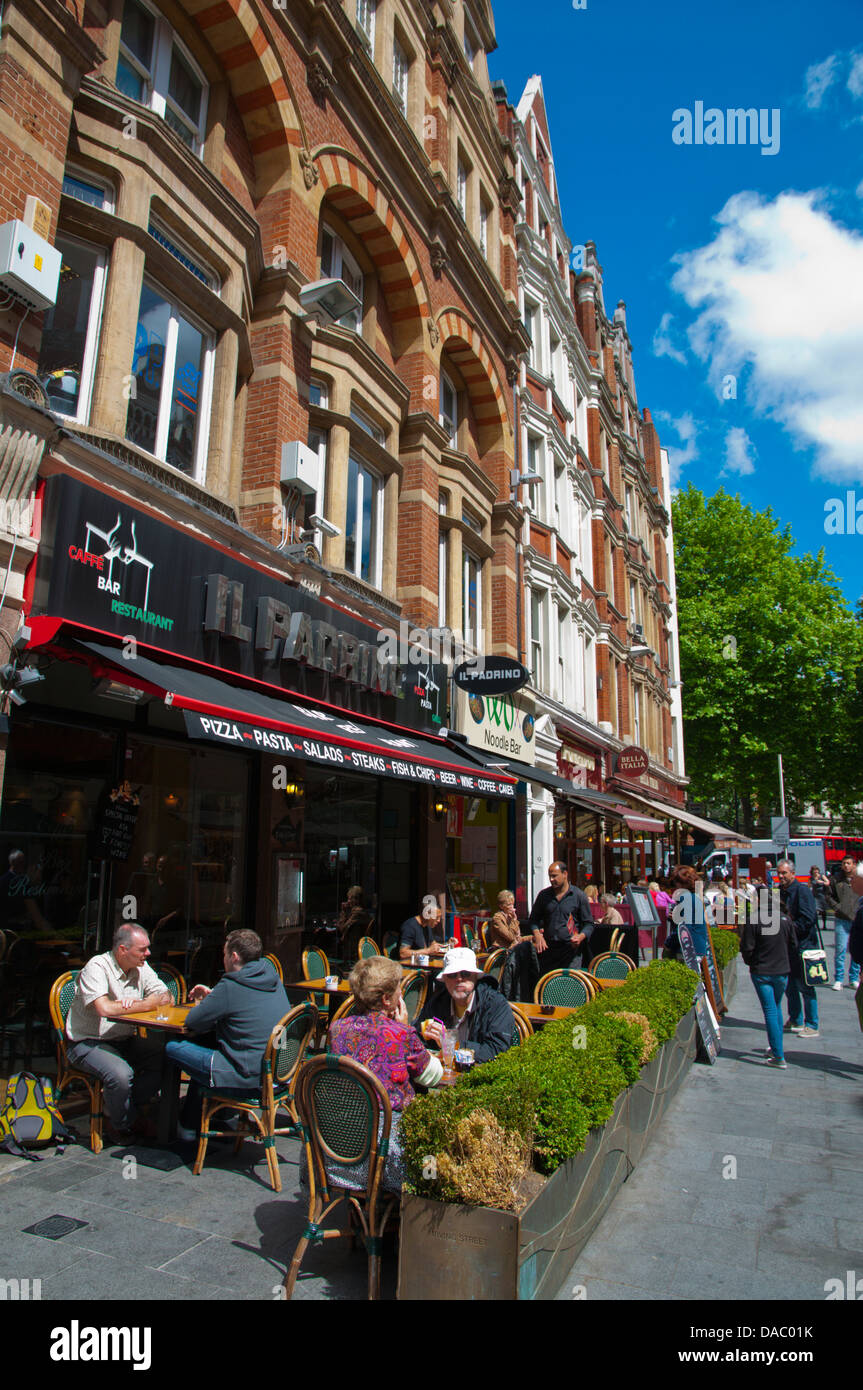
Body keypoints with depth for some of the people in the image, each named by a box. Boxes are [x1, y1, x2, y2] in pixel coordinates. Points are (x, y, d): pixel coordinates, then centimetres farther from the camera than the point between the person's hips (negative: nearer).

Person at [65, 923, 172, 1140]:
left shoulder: (141, 968, 3)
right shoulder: (97, 967, -18)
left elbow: (167, 998, 2)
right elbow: (105, 1009, -32)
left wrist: (137, 1003, -19)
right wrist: (145, 1004, -19)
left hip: (125, 1041, 6)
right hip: (89, 1043, -6)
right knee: (121, 1073, -32)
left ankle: (127, 1110, 4)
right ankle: (122, 1124, -1)